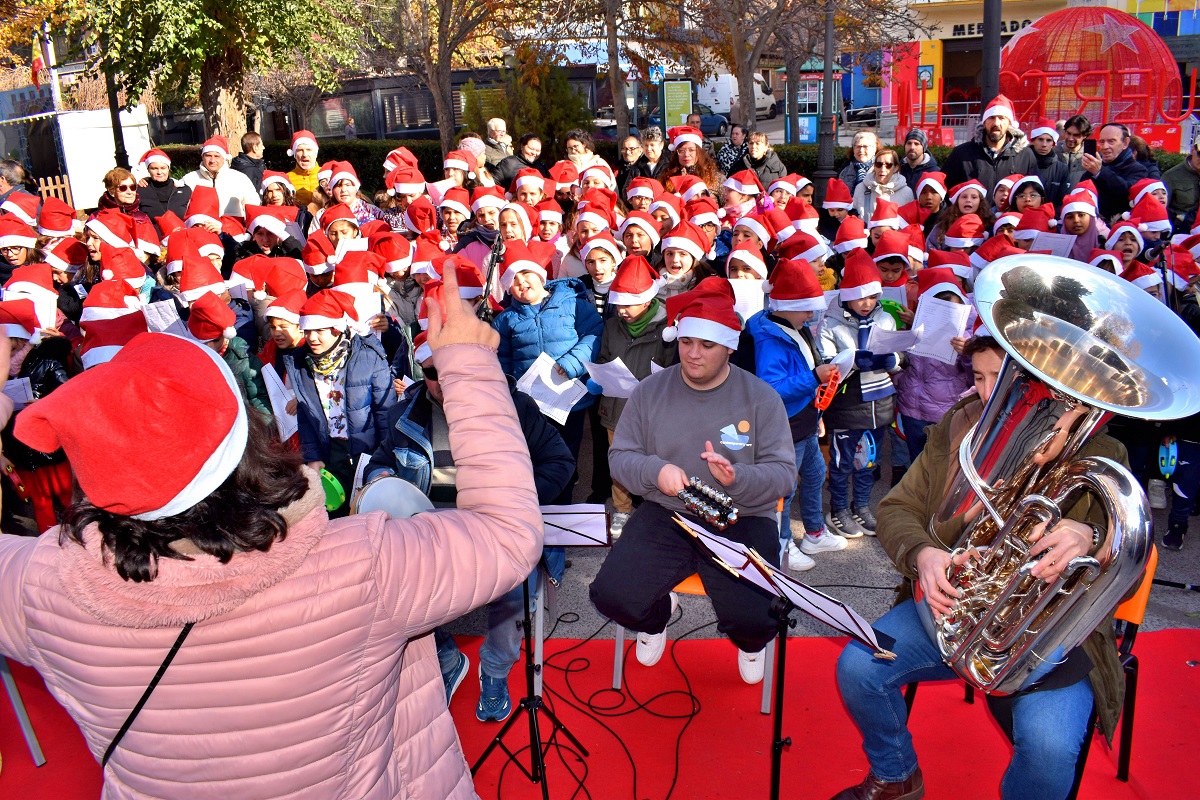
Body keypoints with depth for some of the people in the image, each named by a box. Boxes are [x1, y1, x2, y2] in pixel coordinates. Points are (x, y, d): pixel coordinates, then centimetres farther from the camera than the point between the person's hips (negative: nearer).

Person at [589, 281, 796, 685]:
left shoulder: (761, 398, -1)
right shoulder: (650, 391, 4)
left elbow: (783, 474, -4)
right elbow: (620, 456, 4)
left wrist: (737, 477, -26)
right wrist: (655, 470, -18)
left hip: (741, 522, -1)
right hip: (664, 516, 2)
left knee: (754, 622, -22)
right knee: (611, 597, -20)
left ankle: (750, 644, 22)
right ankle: (659, 613, 21)